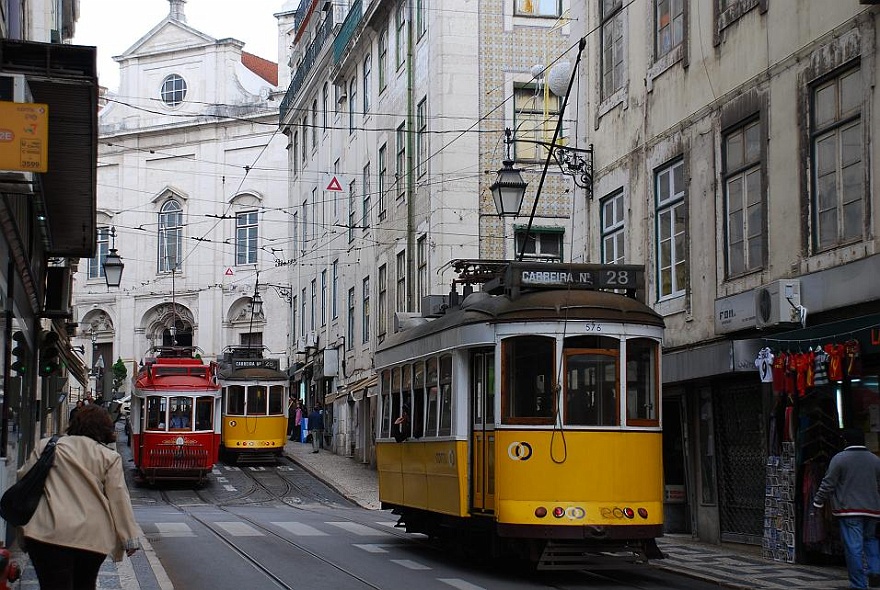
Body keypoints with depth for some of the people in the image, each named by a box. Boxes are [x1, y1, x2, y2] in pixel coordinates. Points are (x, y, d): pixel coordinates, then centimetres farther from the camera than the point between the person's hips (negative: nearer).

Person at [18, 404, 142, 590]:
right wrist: (130, 538, 8)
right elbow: (119, 498, 4)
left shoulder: (46, 446, 10)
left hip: (48, 533, -1)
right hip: (92, 538, 1)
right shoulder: (109, 457, 6)